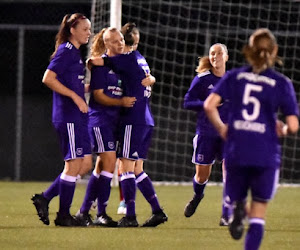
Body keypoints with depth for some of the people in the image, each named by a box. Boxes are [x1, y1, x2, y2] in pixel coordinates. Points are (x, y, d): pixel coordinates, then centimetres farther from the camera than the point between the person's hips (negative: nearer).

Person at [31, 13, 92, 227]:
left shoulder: (75, 52, 18)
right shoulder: (66, 51, -10)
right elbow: (48, 79, -19)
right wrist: (75, 96, -20)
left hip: (77, 116, 10)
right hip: (68, 116, -10)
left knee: (85, 164, 8)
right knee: (74, 164, -6)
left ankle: (44, 199, 13)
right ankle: (64, 215, 3)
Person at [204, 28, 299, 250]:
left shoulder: (234, 77, 5)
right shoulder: (281, 84, 0)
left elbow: (209, 105, -7)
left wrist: (221, 128, 8)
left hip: (236, 151, 2)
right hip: (266, 155, -2)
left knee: (236, 197, 20)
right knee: (258, 214, 6)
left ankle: (238, 209, -16)